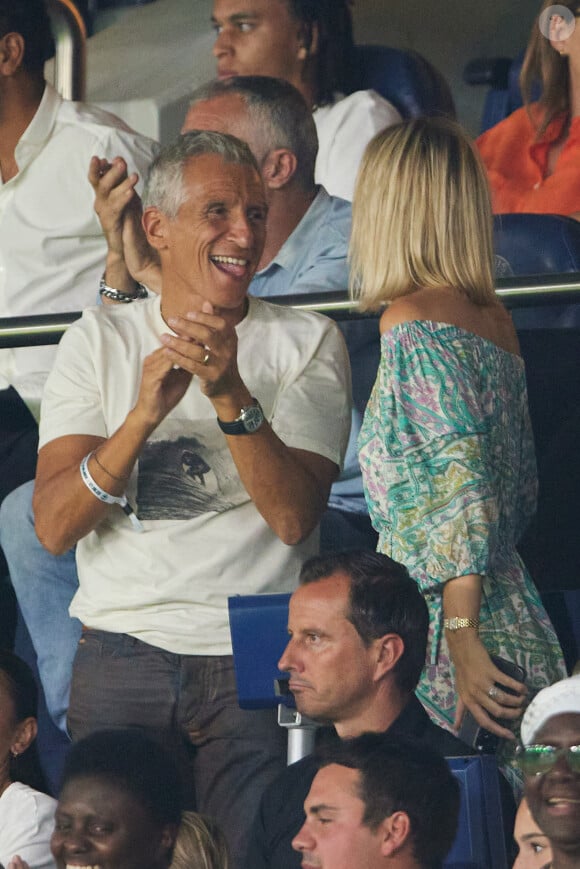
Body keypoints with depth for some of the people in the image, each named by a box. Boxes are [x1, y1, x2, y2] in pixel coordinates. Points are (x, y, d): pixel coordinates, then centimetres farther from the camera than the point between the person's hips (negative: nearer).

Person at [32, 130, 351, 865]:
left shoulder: (307, 343, 5)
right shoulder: (98, 342, 8)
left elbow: (293, 518, -9)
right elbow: (54, 526, -5)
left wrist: (231, 396, -22)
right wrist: (145, 414, -18)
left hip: (257, 661, -1)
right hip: (121, 653, 1)